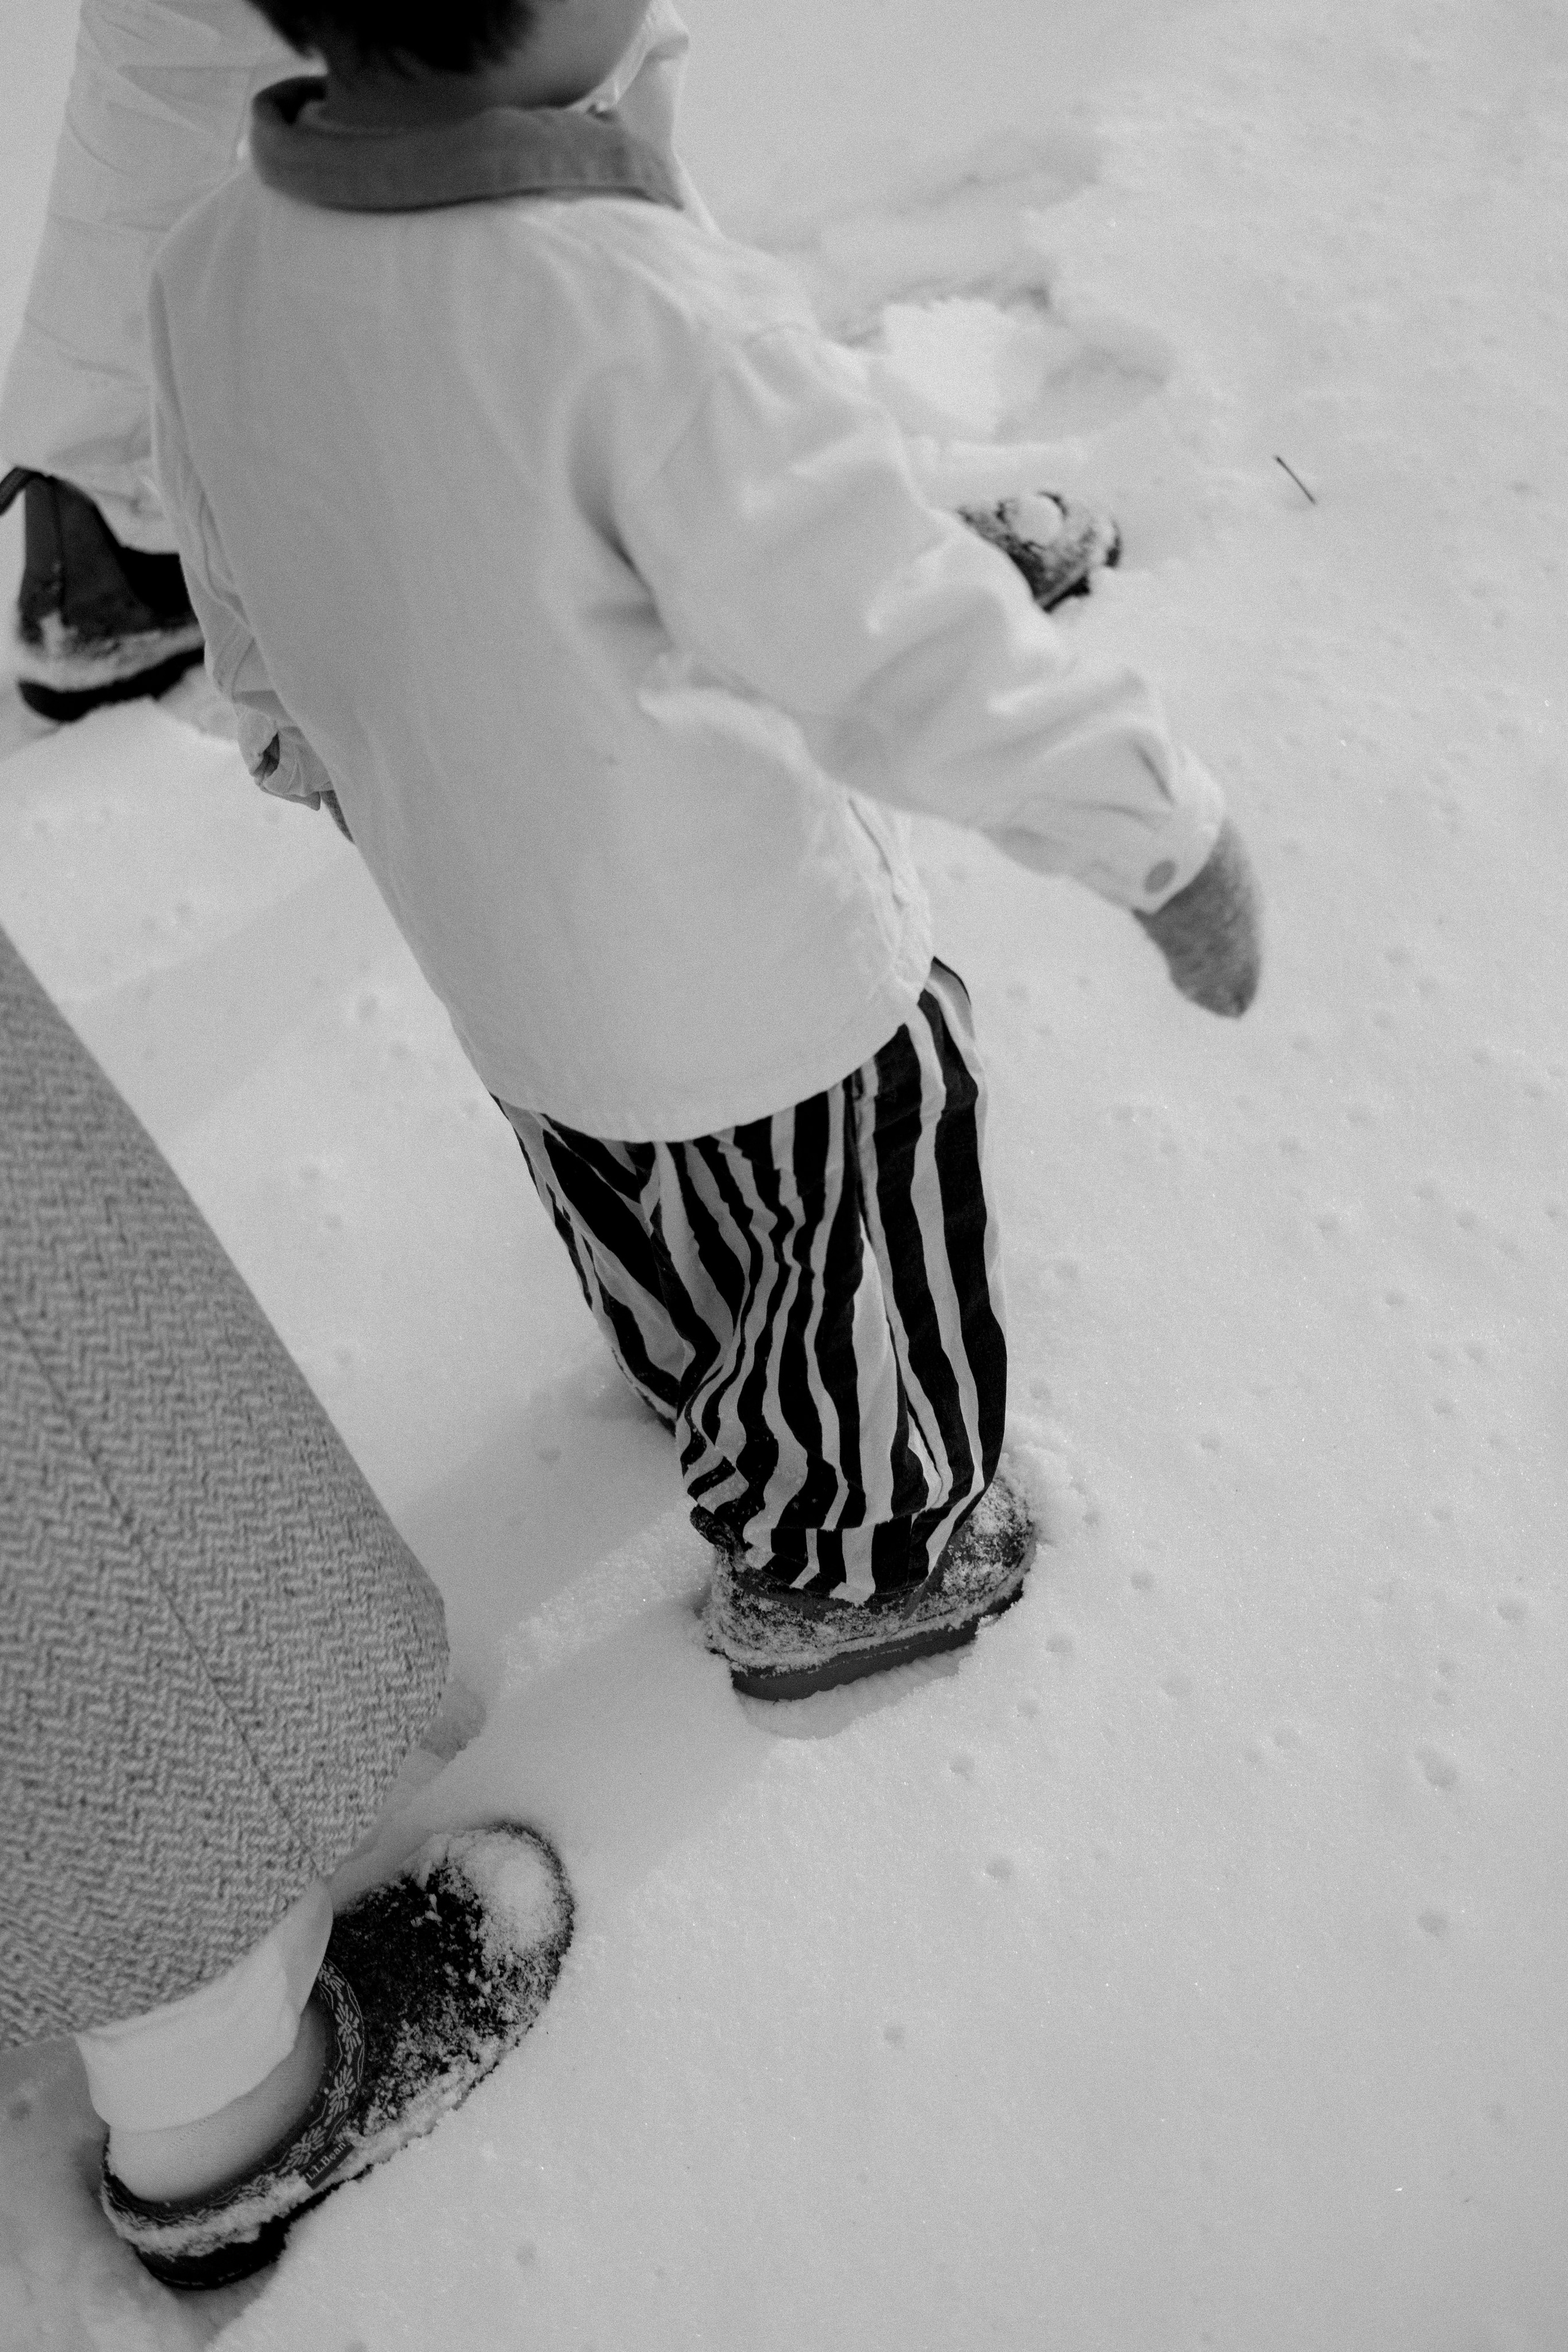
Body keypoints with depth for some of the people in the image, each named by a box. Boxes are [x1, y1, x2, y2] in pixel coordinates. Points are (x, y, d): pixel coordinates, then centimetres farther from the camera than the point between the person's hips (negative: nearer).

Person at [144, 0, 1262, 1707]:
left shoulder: (213, 272, -12)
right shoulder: (640, 318, -36)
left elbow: (254, 624, 4)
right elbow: (927, 665, -32)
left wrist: (323, 773, 23)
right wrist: (1175, 843, -18)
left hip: (491, 945, 7)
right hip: (764, 971, -6)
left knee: (643, 1208, 33)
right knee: (870, 1247, 21)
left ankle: (699, 1381, 63)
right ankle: (828, 1572, 44)